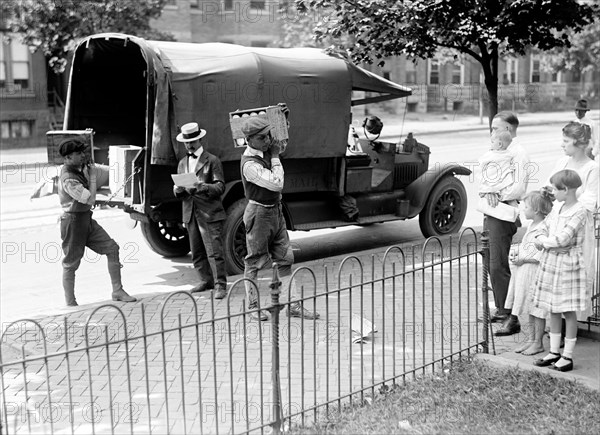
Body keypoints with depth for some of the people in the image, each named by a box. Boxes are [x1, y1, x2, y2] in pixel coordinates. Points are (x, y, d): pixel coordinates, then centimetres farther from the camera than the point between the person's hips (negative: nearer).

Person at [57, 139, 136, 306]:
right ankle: (70, 303, 14)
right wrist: (93, 177, -17)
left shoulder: (79, 169, 8)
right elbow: (90, 199, -24)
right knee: (71, 263, 3)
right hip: (73, 221, -9)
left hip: (86, 219, 9)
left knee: (111, 248, 2)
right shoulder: (68, 179, -22)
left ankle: (117, 291, 7)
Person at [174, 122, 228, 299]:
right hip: (190, 214, 6)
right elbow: (178, 192, 18)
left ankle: (220, 285, -3)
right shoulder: (182, 163, 17)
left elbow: (220, 187, -8)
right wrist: (177, 189, -6)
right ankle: (206, 280, 28)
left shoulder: (212, 161, -1)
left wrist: (204, 186, -25)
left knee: (214, 252, -9)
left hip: (209, 213, -6)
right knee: (196, 253, 13)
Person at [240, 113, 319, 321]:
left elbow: (281, 142, 27)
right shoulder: (250, 164, -23)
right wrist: (275, 157, -16)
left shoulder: (266, 150, 3)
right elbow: (277, 184, -27)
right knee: (255, 262, 5)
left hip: (276, 210, 8)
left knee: (285, 259, 8)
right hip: (259, 213, -8)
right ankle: (254, 306, 17)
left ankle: (294, 305, 12)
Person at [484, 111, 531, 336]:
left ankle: (512, 318, -4)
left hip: (504, 214, -9)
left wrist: (498, 195, -20)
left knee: (499, 267, -9)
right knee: (494, 265, 17)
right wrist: (488, 191, -10)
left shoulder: (518, 153, -12)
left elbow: (519, 188, -20)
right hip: (492, 214, 9)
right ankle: (502, 310, 30)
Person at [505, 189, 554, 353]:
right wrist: (514, 253, 4)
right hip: (524, 272, 9)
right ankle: (530, 339, 25)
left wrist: (523, 259, -19)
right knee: (529, 310, 15)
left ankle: (538, 343, 12)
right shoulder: (531, 225, 12)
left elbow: (543, 256, -23)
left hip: (536, 273, -9)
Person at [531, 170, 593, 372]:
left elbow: (563, 239, -22)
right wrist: (542, 240, -7)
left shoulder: (579, 212, -16)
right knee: (553, 310, 13)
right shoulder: (556, 209, 8)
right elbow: (543, 229, 14)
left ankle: (567, 357, 10)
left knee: (569, 311, 2)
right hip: (550, 263, 8)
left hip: (568, 265, -8)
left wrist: (543, 241, -8)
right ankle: (554, 352, 24)